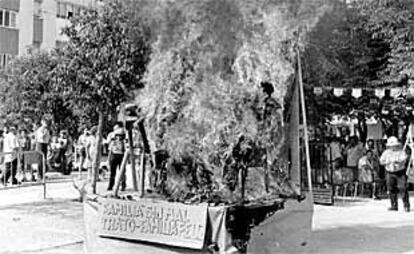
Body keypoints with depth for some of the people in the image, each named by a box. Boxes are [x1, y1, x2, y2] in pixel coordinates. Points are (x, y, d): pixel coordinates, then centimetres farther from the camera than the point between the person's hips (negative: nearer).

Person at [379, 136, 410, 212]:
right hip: (390, 173, 3)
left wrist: (397, 161, -35)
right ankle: (394, 206, 11)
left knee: (403, 189, -8)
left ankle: (406, 206, -1)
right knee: (392, 189, 3)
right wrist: (389, 161, -16)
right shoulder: (386, 152, 6)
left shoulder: (401, 151, -3)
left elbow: (404, 159, -18)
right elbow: (381, 161, 1)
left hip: (400, 172, -3)